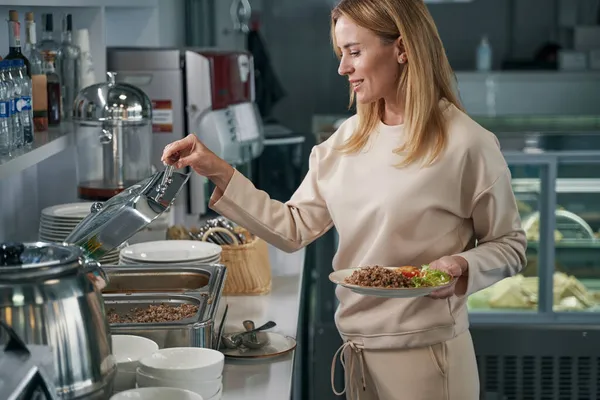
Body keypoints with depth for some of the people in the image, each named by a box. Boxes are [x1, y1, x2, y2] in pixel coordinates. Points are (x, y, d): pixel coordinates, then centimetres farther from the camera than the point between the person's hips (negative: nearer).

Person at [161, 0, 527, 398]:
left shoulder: (466, 144, -13)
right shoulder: (345, 141, 4)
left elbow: (509, 246, -3)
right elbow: (295, 229, 3)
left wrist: (463, 268, -23)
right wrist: (220, 173, -3)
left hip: (426, 355, -5)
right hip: (357, 350, 5)